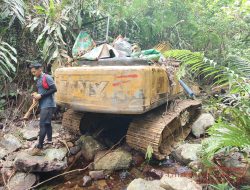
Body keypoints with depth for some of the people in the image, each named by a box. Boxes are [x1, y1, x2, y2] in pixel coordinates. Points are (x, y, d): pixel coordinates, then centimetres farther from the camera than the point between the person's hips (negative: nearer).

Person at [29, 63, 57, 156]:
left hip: (48, 105, -9)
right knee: (47, 123, 17)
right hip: (43, 105, 9)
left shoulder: (47, 77, -11)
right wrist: (36, 95, 4)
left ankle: (39, 147, -7)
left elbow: (54, 89, -18)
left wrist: (41, 95, -18)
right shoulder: (38, 80, 15)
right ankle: (49, 140, 30)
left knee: (43, 125, -10)